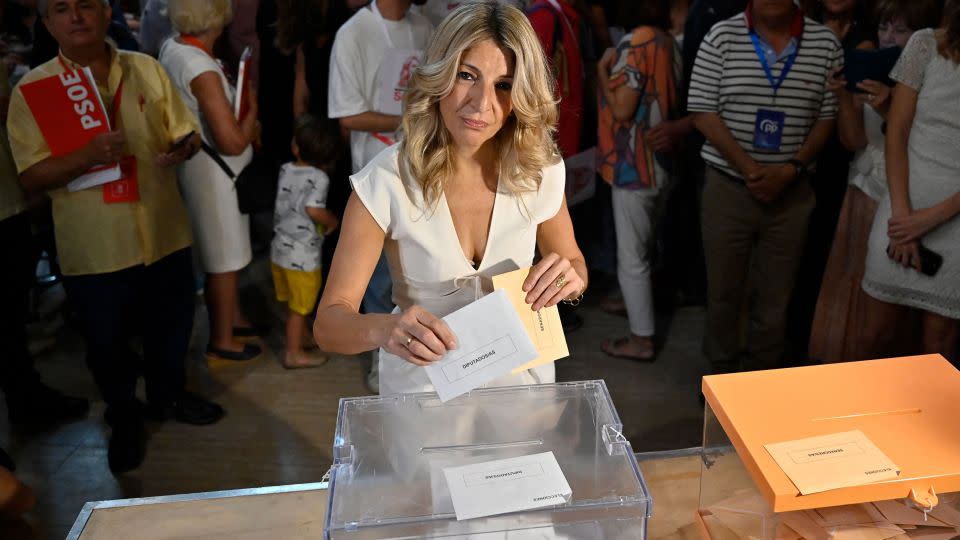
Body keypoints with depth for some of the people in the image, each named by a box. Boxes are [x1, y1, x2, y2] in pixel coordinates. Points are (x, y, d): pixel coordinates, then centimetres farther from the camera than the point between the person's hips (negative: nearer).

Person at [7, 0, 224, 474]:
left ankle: (169, 395, 45)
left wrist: (184, 147, -17)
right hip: (93, 251, -2)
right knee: (106, 345, 13)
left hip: (164, 235, 3)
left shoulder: (146, 69, 2)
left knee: (171, 328, 19)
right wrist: (89, 155, -29)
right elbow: (30, 177, -11)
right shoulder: (32, 88, -6)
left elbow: (184, 131, 8)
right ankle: (125, 420, 37)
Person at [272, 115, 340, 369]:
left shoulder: (285, 170, 2)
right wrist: (333, 221, -12)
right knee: (299, 307, 7)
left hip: (280, 249, 7)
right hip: (302, 255, -7)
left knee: (293, 304, 23)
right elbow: (313, 209, -30)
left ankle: (302, 336, 42)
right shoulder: (319, 177, -17)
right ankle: (294, 354, 17)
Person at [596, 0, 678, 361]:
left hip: (635, 164, -9)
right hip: (656, 158, 9)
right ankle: (635, 303, 43)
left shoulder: (635, 42, -18)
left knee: (631, 255, 1)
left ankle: (641, 339, 9)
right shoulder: (665, 39, 7)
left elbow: (622, 109, -22)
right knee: (640, 246, 25)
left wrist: (603, 70, -8)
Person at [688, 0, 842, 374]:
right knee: (723, 289, 10)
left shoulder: (825, 43, 2)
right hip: (727, 187, -1)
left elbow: (828, 118, 4)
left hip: (792, 192, 1)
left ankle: (762, 376, 27)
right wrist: (748, 168, -14)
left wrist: (791, 169, -11)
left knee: (776, 294, 9)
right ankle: (722, 370, 29)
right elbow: (703, 112, -7)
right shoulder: (722, 36, -3)